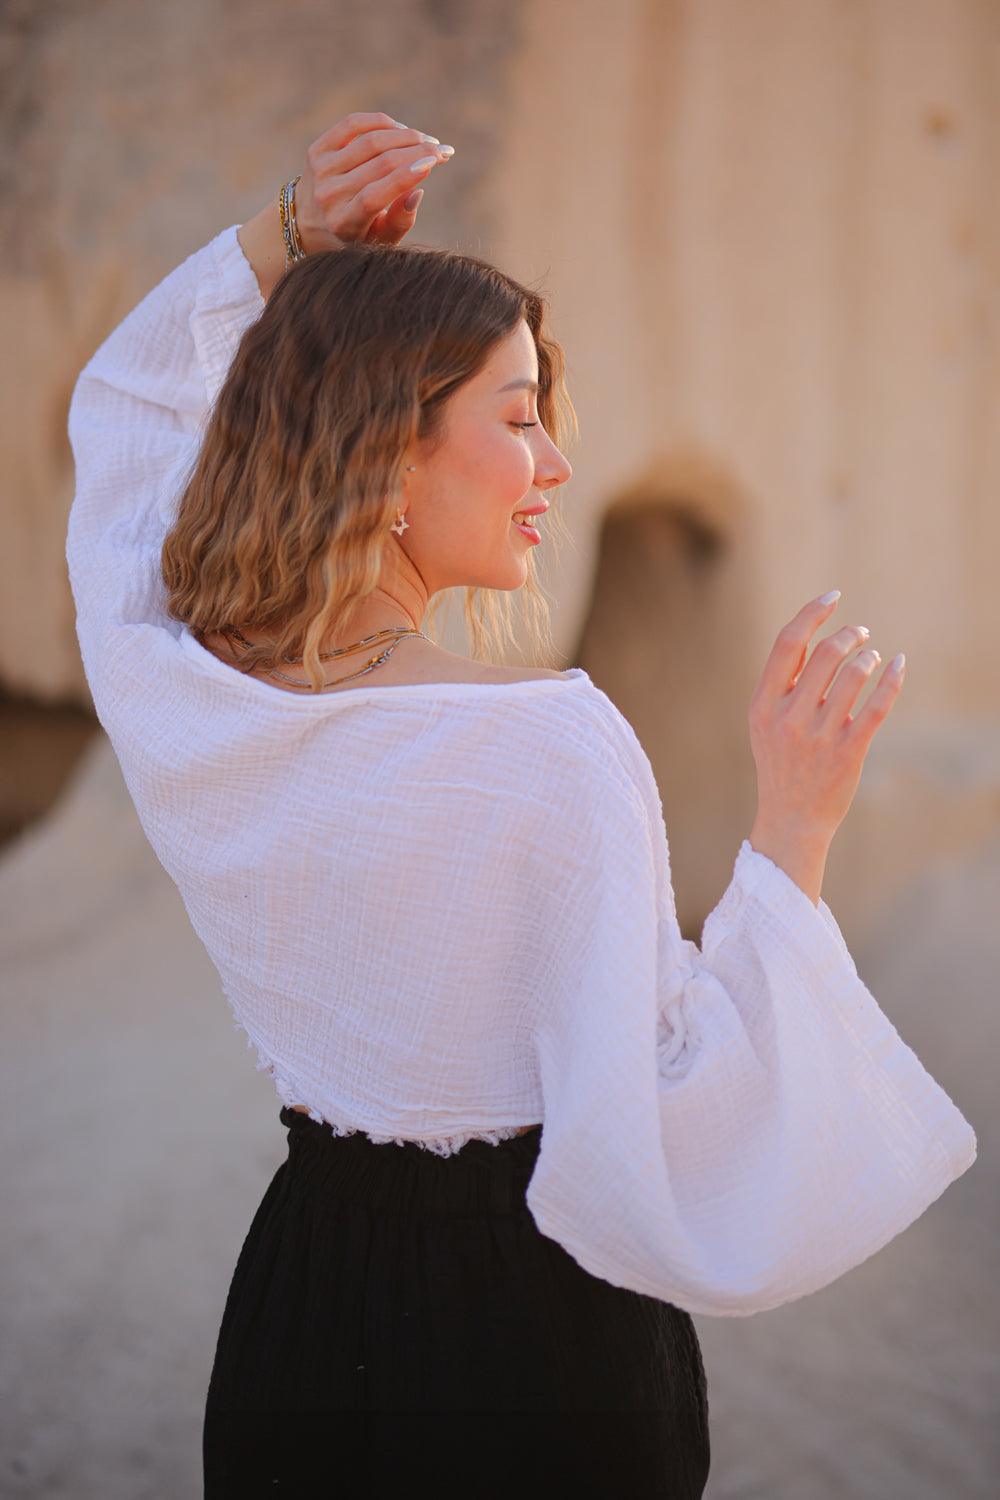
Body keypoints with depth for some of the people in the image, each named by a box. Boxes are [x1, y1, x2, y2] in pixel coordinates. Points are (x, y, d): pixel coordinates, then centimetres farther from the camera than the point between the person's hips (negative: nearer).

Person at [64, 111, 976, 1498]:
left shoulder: (163, 692, -9)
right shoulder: (553, 746, -27)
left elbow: (131, 395, 11)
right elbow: (670, 1152, -26)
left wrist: (284, 238, 0)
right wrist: (792, 833, -25)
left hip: (289, 1319, 5)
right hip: (535, 1343, -5)